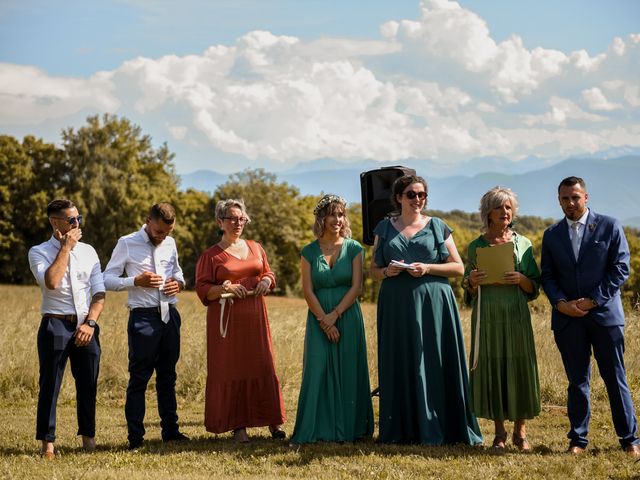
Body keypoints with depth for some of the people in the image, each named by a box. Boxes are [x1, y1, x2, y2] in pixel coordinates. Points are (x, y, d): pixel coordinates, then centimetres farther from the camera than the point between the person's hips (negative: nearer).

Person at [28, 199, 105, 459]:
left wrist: (90, 323, -5)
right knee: (50, 384, -2)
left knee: (88, 383, 8)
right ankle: (47, 442, 4)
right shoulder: (39, 252, -1)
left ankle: (88, 436, 22)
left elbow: (99, 292, 8)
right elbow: (51, 282, -19)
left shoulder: (88, 251, 11)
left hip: (86, 325, 4)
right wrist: (66, 248, -11)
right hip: (55, 325, -4)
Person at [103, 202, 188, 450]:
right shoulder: (127, 243, -5)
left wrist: (179, 283, 2)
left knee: (167, 375, 13)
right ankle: (135, 437, 1)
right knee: (139, 378, -3)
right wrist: (136, 281, -18)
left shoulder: (170, 244, 10)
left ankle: (170, 430, 22)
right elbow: (108, 279, -4)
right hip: (143, 318, -6)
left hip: (170, 315, 6)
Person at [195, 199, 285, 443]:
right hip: (227, 320, -3)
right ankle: (238, 425, 4)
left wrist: (267, 280, -2)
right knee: (230, 370, -2)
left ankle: (273, 422, 9)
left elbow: (268, 273, 21)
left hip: (255, 317, 3)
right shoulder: (211, 255, 0)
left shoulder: (255, 248, 13)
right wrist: (224, 288, -20)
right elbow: (202, 289, -3)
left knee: (262, 366, 2)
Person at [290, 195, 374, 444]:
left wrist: (335, 315, -12)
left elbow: (356, 287, -4)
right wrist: (323, 319, -11)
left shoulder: (353, 248, 2)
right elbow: (308, 290, -1)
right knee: (318, 371, -3)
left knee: (348, 372, 1)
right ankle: (317, 429, 0)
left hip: (348, 318, -1)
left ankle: (348, 428, 7)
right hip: (319, 319, 1)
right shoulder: (309, 252, 4)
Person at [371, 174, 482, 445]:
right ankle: (402, 430, 5)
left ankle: (434, 430, 2)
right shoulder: (385, 229, 12)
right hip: (396, 307, 1)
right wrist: (387, 271, -8)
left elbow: (459, 267, 4)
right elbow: (374, 269, 14)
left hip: (433, 303, -1)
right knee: (400, 366, 0)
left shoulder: (437, 227, 8)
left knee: (433, 365, -4)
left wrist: (428, 268, -11)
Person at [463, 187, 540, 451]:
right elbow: (470, 293, 11)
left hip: (516, 316, 0)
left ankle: (520, 431, 9)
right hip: (488, 317, 0)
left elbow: (534, 286, 7)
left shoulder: (523, 244, 7)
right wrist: (472, 282, -11)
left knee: (519, 368, -1)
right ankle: (499, 432, 10)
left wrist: (521, 279, -13)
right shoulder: (476, 246, 7)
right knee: (491, 368, 0)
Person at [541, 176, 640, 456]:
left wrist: (593, 300, -11)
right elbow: (547, 276, 10)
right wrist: (560, 302, -8)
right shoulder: (552, 235, 11)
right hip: (567, 317, 3)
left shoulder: (609, 227, 1)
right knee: (577, 380, 7)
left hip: (604, 313, -2)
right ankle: (578, 440, 12)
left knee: (615, 378, 1)